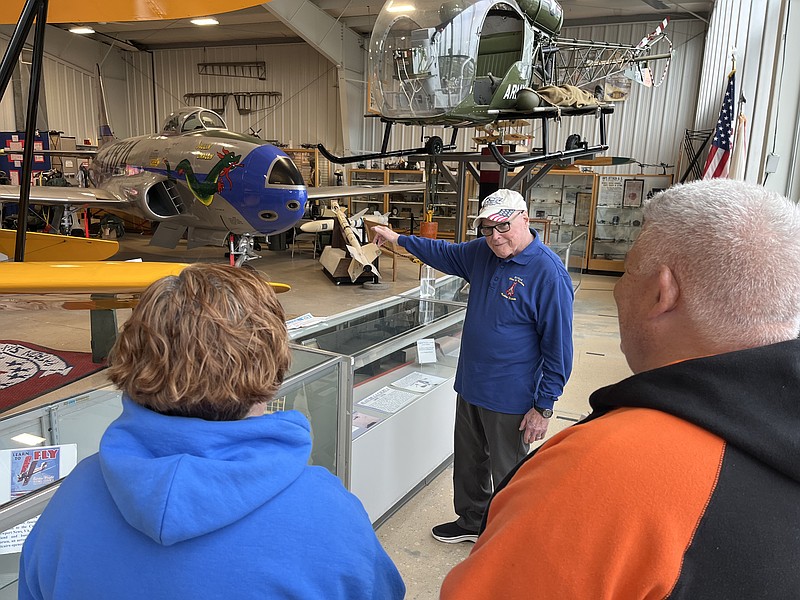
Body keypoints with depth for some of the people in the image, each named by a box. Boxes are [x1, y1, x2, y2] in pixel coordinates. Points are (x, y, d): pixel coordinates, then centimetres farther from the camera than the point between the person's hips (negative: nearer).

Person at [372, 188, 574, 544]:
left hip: (510, 398, -7)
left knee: (507, 476, 11)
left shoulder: (548, 272, -21)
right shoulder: (482, 253, 0)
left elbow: (558, 347, -18)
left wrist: (544, 406, -16)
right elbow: (445, 253, 22)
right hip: (470, 387, 7)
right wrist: (398, 239, 25)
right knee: (468, 463, 23)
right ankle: (471, 522, 46)